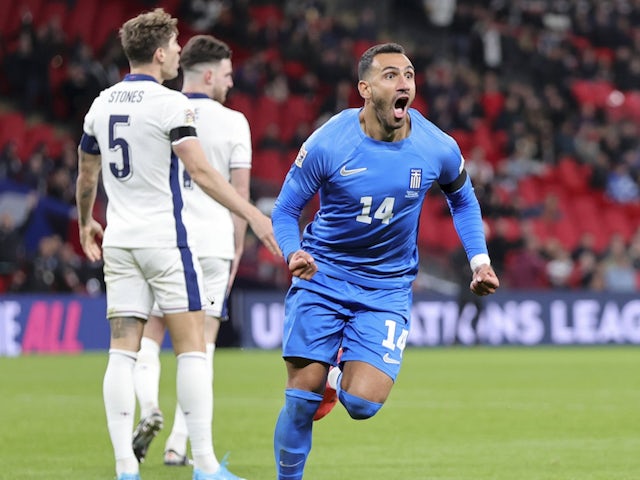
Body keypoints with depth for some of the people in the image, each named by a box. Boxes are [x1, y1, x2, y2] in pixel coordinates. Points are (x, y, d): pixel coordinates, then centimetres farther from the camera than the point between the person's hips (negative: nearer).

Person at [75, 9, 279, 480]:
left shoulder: (102, 104, 10)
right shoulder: (170, 104, -10)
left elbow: (86, 176, 21)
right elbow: (201, 171, -20)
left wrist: (85, 223, 38)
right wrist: (254, 216, -19)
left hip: (119, 243, 6)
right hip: (164, 238, -6)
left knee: (123, 350, 3)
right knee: (192, 346, -1)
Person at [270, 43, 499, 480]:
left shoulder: (438, 149, -10)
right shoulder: (328, 144, -16)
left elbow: (462, 198, 13)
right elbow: (285, 210, -5)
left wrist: (479, 260, 2)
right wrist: (293, 253, -26)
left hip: (388, 289, 1)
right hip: (323, 278, -1)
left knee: (363, 404, -14)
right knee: (302, 394, -7)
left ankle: (338, 379, 23)